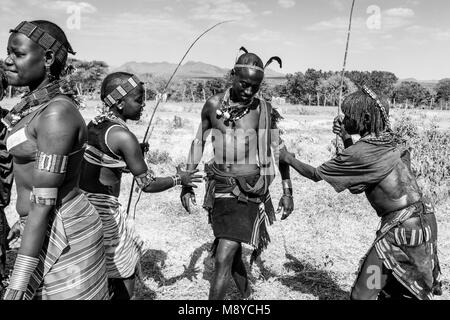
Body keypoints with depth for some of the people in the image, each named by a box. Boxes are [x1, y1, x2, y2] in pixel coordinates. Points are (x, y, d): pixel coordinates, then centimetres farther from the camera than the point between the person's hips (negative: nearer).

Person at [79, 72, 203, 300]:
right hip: (102, 211, -9)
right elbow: (148, 185, -14)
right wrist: (179, 179, 1)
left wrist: (134, 154, 15)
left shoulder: (94, 124, 6)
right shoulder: (123, 136, -18)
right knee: (124, 288, 7)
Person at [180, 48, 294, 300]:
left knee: (223, 259, -11)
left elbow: (279, 151, 6)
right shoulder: (214, 105, 1)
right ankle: (247, 296, 42)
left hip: (250, 191, -3)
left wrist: (288, 192, 6)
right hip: (221, 187, 4)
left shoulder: (265, 110, -4)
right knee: (232, 254, 18)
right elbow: (198, 143, 11)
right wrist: (186, 184, 9)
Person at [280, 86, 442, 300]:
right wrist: (346, 138, 11)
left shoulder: (359, 152, -17)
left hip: (402, 227, -9)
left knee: (362, 295, 2)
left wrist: (288, 158, 9)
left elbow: (315, 175, -7)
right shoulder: (387, 141, 6)